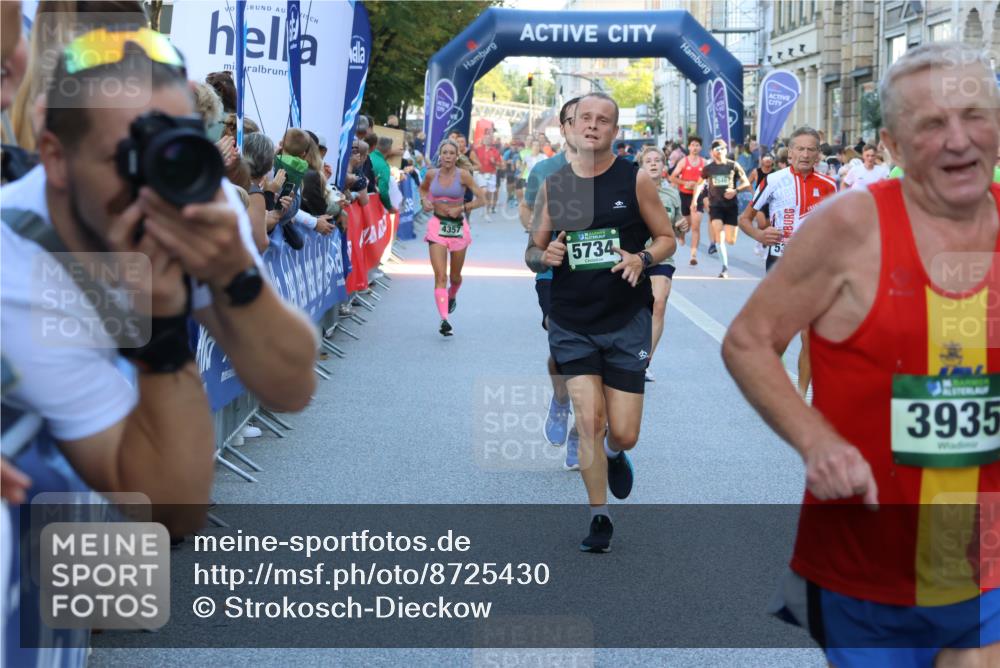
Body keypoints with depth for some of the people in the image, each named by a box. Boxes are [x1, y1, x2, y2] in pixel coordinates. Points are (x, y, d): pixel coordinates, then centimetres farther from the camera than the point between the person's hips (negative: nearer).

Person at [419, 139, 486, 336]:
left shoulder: (463, 175, -8)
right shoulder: (431, 174, 0)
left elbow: (481, 199, -8)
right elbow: (422, 188, 22)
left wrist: (461, 208, -18)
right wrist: (424, 200, 2)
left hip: (458, 227, 0)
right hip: (437, 225, 0)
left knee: (455, 276, 14)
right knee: (440, 275, -13)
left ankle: (452, 296, 49)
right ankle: (444, 319, -20)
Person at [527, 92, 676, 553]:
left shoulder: (635, 179, -2)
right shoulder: (553, 185, 4)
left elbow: (666, 238, 4)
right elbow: (534, 251, 12)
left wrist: (642, 259, -17)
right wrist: (545, 256, -12)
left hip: (627, 321, -1)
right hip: (572, 323, 1)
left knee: (623, 434, 0)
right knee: (588, 422, -8)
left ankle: (614, 454, 38)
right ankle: (599, 516, 10)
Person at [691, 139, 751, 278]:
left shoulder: (733, 166, 0)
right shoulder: (708, 168, 4)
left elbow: (746, 184, 2)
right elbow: (700, 184, 17)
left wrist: (735, 190, -16)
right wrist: (695, 199, 4)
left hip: (731, 205, 0)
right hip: (715, 205, 0)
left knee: (730, 241, -3)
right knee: (719, 234, -20)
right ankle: (725, 267, -18)